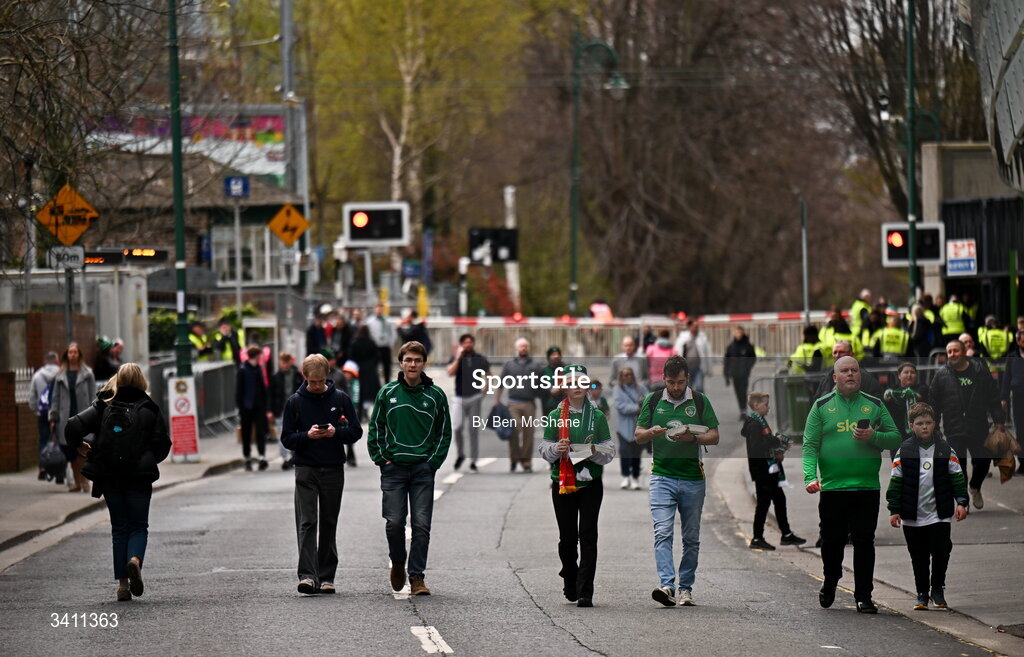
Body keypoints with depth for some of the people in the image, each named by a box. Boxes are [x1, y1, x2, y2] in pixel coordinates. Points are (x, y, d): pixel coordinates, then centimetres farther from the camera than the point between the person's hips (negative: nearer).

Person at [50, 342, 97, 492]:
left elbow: (92, 396, 2)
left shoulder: (87, 374, 4)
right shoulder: (60, 375, 11)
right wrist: (53, 418, 6)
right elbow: (56, 397, 12)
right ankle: (76, 482, 11)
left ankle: (84, 480, 0)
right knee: (71, 452, 3)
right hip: (66, 417, 3)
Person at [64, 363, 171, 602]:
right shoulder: (150, 409, -1)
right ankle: (135, 559, -21)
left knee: (119, 529, 12)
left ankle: (122, 582, 5)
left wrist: (77, 446, 10)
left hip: (109, 477, 2)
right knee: (139, 526, 10)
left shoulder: (103, 406, 2)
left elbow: (74, 426, -9)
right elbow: (162, 445, -2)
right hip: (139, 479, -2)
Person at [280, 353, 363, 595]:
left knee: (329, 523, 6)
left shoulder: (340, 399, 4)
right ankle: (307, 575, -18)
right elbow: (287, 438, 2)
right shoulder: (295, 402, 3)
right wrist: (307, 435, -17)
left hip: (333, 470, 1)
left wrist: (336, 432, -15)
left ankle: (326, 577, 12)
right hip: (305, 469, -1)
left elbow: (356, 431, 5)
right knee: (306, 523, -11)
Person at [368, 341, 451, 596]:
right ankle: (397, 563, 22)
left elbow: (444, 432, 10)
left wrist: (433, 462, 0)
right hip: (393, 469, 0)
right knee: (394, 522, -3)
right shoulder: (387, 393, 4)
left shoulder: (435, 395, 4)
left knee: (421, 525, -3)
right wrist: (382, 459, 0)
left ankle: (416, 575, 3)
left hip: (423, 470, 0)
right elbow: (375, 429, 10)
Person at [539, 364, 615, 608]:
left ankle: (585, 592, -10)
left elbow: (609, 451, 5)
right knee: (567, 537, 4)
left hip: (591, 484, -1)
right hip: (562, 484, 1)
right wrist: (556, 449, -15)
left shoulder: (597, 416, 5)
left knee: (588, 537, -8)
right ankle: (570, 584, 26)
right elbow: (544, 450, 7)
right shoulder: (555, 416, 6)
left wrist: (594, 450, -16)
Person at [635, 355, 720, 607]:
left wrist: (693, 437, -16)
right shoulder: (653, 401, 6)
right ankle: (666, 585, -25)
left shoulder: (700, 401, 4)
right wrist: (653, 433, -15)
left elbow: (714, 436, 4)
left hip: (693, 479, 1)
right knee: (663, 532, -16)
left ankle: (686, 588, 17)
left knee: (691, 537, 7)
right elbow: (638, 436, 8)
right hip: (662, 476, -1)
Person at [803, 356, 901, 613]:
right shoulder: (822, 406, 7)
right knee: (832, 541, 7)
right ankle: (829, 585, 30)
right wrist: (810, 477, -14)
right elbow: (810, 445, 1)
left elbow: (895, 438, 9)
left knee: (864, 542, -2)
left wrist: (873, 437, -11)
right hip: (832, 487, 0)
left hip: (867, 487, 0)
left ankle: (863, 596, 3)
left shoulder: (874, 405, 11)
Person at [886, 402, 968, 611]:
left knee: (941, 552, -5)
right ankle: (922, 593, 20)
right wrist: (894, 510, -1)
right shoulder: (905, 451, 0)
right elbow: (896, 482, 3)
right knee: (919, 557, 8)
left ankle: (938, 588, 15)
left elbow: (957, 477, 6)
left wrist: (961, 502, -4)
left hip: (940, 514, 0)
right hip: (913, 517, 0)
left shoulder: (945, 449, 2)